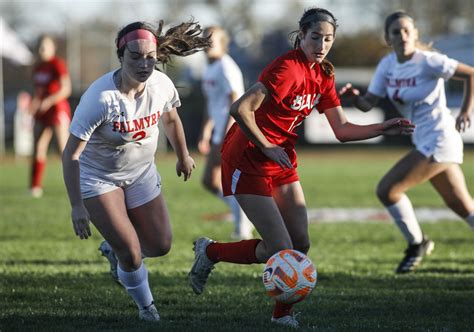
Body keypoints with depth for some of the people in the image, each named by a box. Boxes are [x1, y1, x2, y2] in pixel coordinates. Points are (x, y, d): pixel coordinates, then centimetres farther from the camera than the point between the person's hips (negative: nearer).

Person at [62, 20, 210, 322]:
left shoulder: (161, 84, -18)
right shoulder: (101, 98, -34)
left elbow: (171, 119, 7)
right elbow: (71, 155, -29)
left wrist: (183, 157, 22)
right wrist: (77, 206, -32)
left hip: (142, 173, 5)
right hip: (97, 176, -5)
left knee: (160, 246, 8)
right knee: (131, 253, -11)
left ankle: (114, 248, 39)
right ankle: (146, 306, 18)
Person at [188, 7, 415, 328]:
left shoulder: (323, 75, 5)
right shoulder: (288, 69, -22)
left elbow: (343, 130, 10)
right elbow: (241, 109, -30)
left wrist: (383, 129, -1)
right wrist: (266, 147, -20)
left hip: (282, 161, 8)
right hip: (248, 160, -8)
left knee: (300, 244, 2)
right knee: (281, 250, -11)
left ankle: (283, 314, 20)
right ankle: (210, 251, 11)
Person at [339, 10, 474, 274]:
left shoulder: (428, 62, -16)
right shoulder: (387, 65, 4)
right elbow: (368, 103, 2)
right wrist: (354, 96, -19)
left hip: (438, 140, -8)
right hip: (424, 141, 8)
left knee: (387, 189, -10)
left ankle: (417, 244, 9)